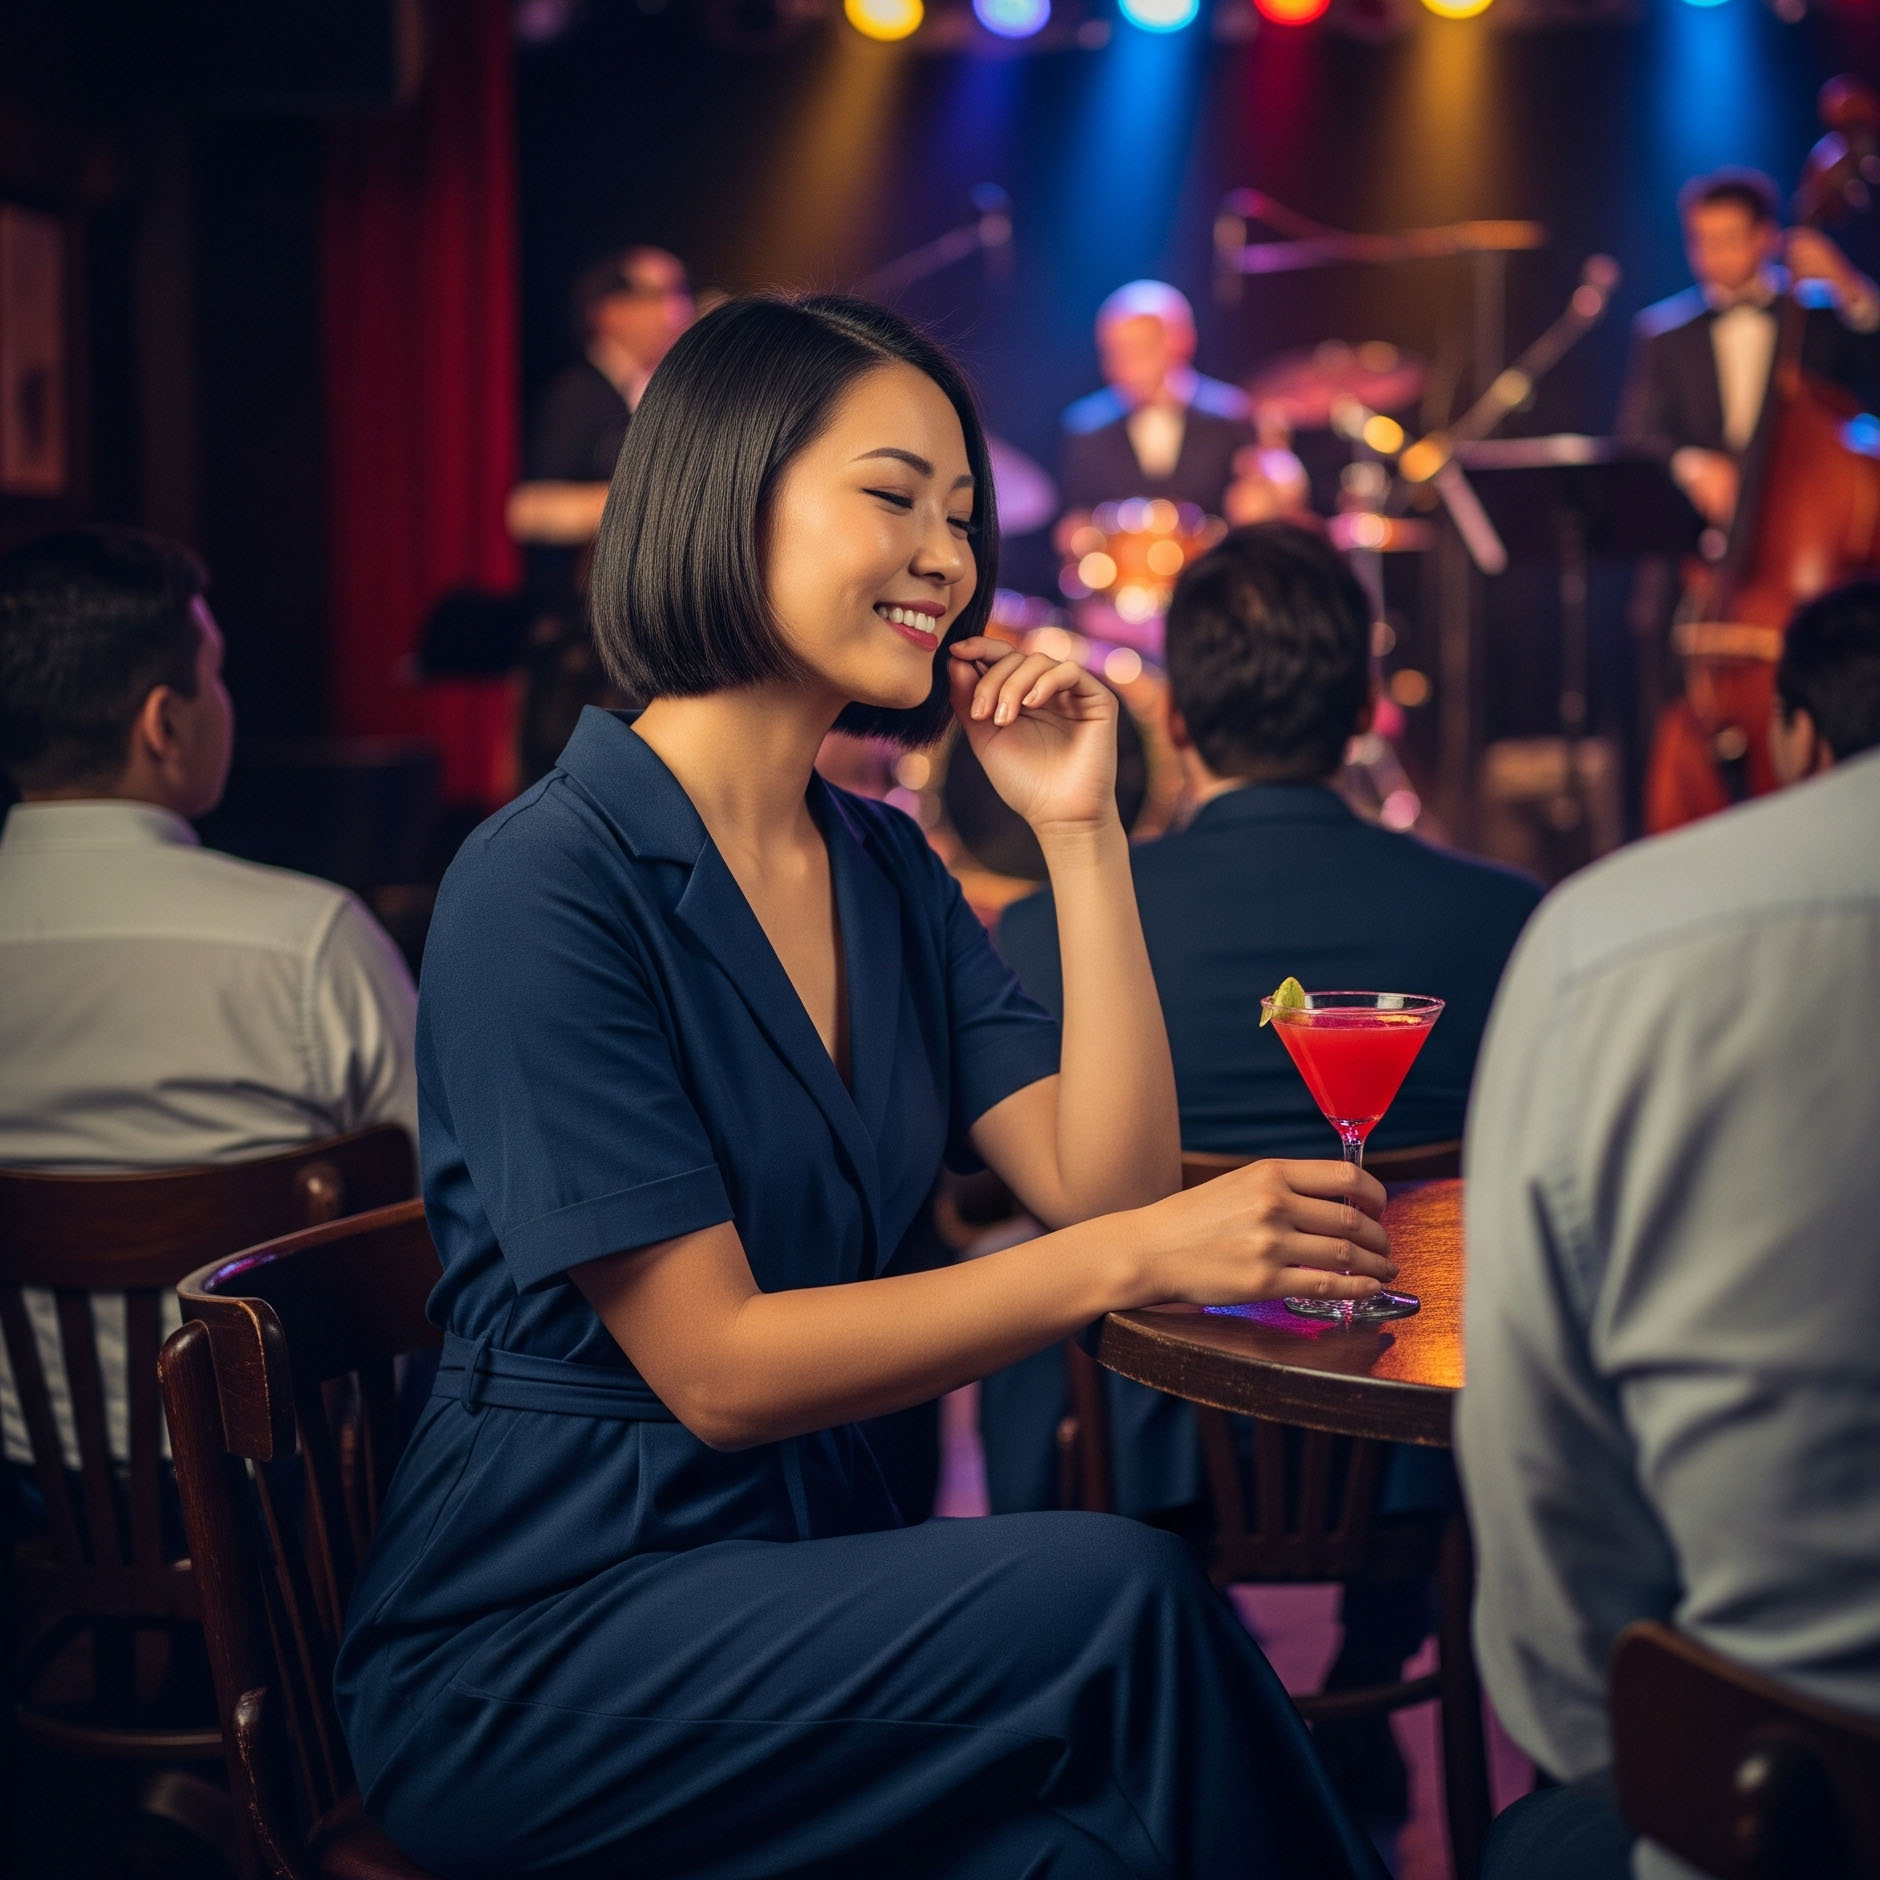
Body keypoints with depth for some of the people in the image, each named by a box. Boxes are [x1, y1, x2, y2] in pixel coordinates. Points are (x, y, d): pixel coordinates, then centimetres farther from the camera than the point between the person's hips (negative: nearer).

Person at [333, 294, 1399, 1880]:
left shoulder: (886, 869, 10)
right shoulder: (547, 884, -14)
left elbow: (1103, 1182, 1)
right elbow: (715, 1367, -18)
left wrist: (1080, 829, -3)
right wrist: (1134, 1255, -25)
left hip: (811, 1550, 6)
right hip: (535, 1640, -6)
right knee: (1118, 1598, -25)